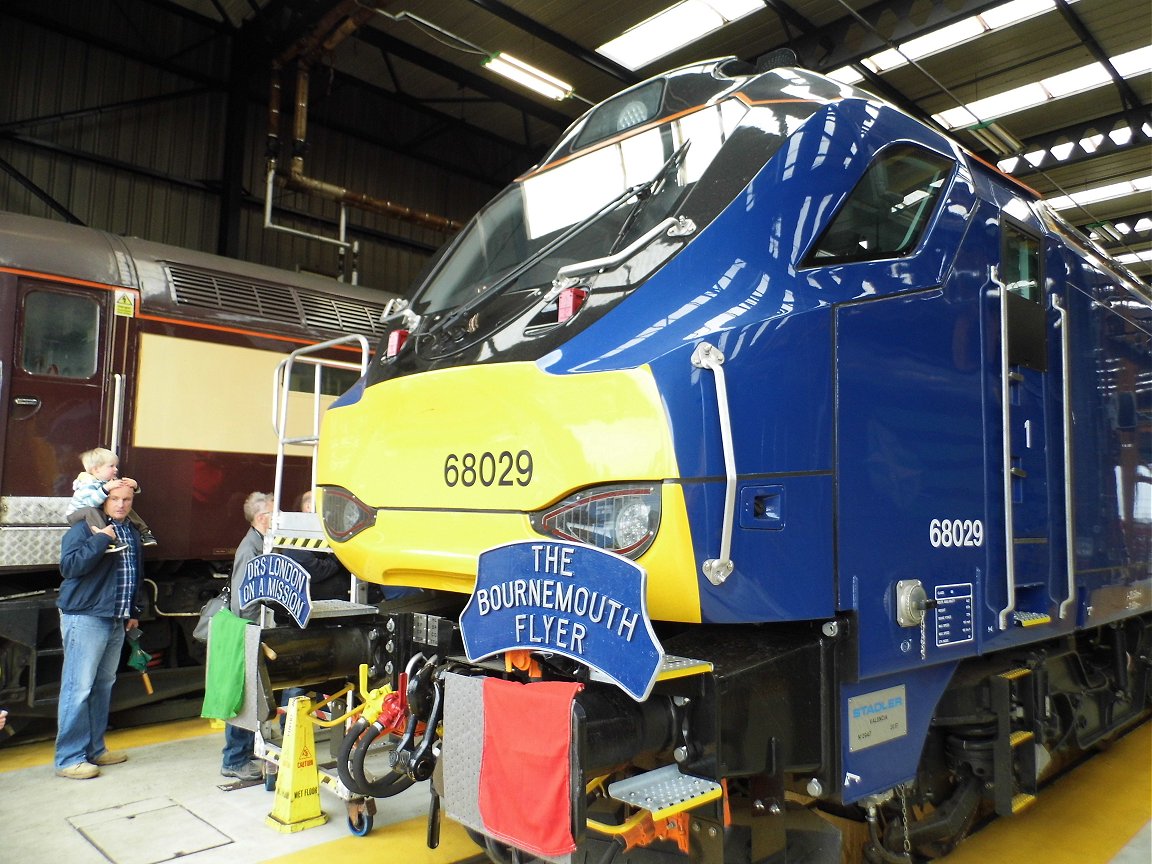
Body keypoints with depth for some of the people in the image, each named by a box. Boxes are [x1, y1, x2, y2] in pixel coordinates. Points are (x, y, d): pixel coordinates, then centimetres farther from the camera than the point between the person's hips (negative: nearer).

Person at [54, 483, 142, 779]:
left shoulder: (131, 533, 14)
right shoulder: (85, 527, -9)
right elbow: (69, 566, -22)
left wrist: (134, 611, 22)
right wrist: (101, 539, -25)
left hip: (117, 621, 8)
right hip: (86, 618, -8)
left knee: (103, 686, 15)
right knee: (79, 687, -6)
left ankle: (94, 749, 26)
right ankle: (69, 758, 3)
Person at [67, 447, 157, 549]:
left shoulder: (111, 480, -2)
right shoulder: (88, 483, -25)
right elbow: (91, 502, -42)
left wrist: (134, 486, -23)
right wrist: (106, 488, -52)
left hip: (102, 513, 8)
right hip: (77, 515, -8)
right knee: (90, 510, -38)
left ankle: (143, 532, -1)